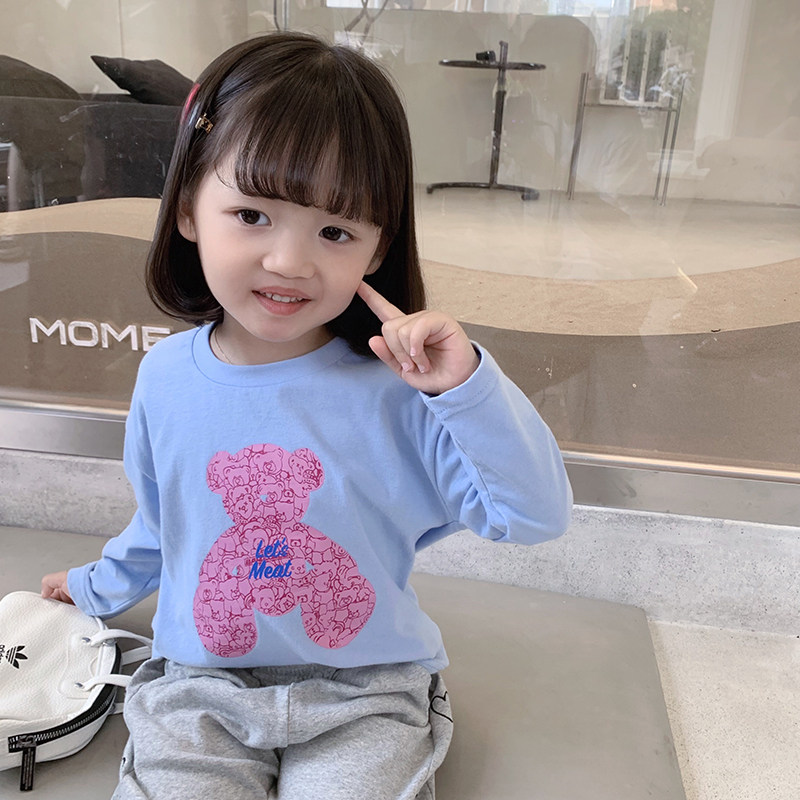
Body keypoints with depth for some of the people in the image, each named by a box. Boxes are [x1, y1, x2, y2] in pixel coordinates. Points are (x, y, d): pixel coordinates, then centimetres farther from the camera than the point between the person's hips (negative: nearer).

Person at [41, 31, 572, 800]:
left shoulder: (396, 385, -16)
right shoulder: (165, 377, -5)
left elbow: (536, 516, -18)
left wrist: (466, 385, -29)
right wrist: (99, 586, 29)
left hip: (363, 699, -2)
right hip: (196, 686, 3)